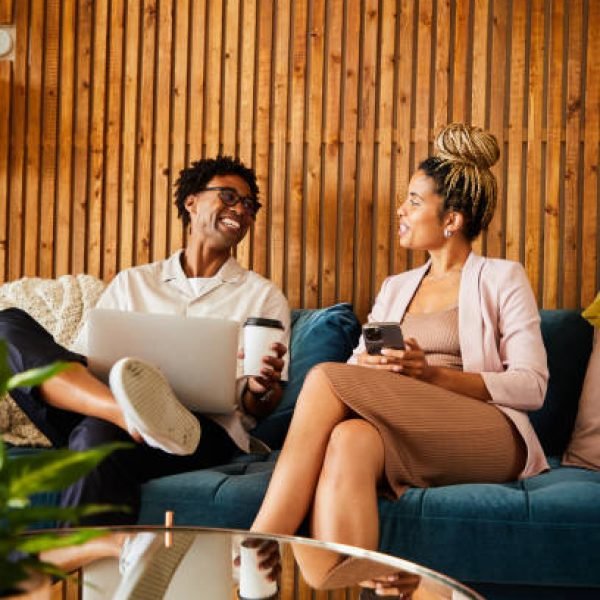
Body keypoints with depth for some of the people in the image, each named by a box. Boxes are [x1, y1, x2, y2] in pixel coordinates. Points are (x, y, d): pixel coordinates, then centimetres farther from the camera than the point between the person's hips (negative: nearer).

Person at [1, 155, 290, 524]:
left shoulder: (264, 296, 18)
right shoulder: (131, 283, 24)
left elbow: (259, 409, 12)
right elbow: (80, 358, 14)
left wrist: (261, 391, -15)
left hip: (208, 430, -4)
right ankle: (132, 413, -39)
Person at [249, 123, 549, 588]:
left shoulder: (501, 279, 8)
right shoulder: (395, 288, 25)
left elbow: (532, 386, -3)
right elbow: (358, 366, 16)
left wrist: (433, 375, -15)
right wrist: (371, 370, -10)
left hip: (487, 438, -4)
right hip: (406, 433, 4)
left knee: (325, 378, -26)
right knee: (350, 440, -35)